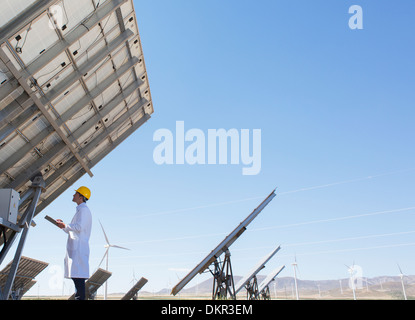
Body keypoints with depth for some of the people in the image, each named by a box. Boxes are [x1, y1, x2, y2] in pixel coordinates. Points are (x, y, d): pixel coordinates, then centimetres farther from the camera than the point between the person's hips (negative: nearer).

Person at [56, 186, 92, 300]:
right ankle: (78, 297, 14)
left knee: (78, 276, -12)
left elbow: (79, 227, -19)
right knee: (76, 276, 10)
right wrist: (63, 225, 16)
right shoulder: (80, 210, 25)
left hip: (79, 247, -10)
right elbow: (72, 230, 28)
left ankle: (80, 297, -13)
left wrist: (65, 226, -8)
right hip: (75, 248, 10)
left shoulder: (84, 209, -6)